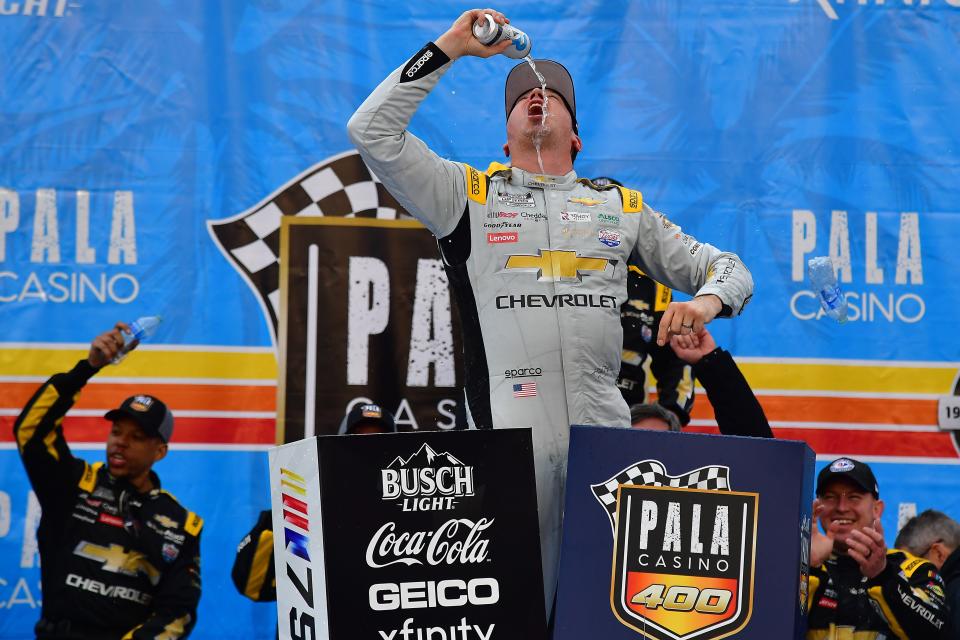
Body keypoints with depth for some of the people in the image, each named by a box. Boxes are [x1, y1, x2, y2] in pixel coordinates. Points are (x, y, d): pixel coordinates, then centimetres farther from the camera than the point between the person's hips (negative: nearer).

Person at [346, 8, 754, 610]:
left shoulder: (621, 206, 21)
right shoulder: (469, 194, 15)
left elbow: (724, 267, 23)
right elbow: (373, 131, 5)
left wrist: (707, 301, -1)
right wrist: (450, 46, 7)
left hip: (605, 425, 2)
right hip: (509, 426, -2)